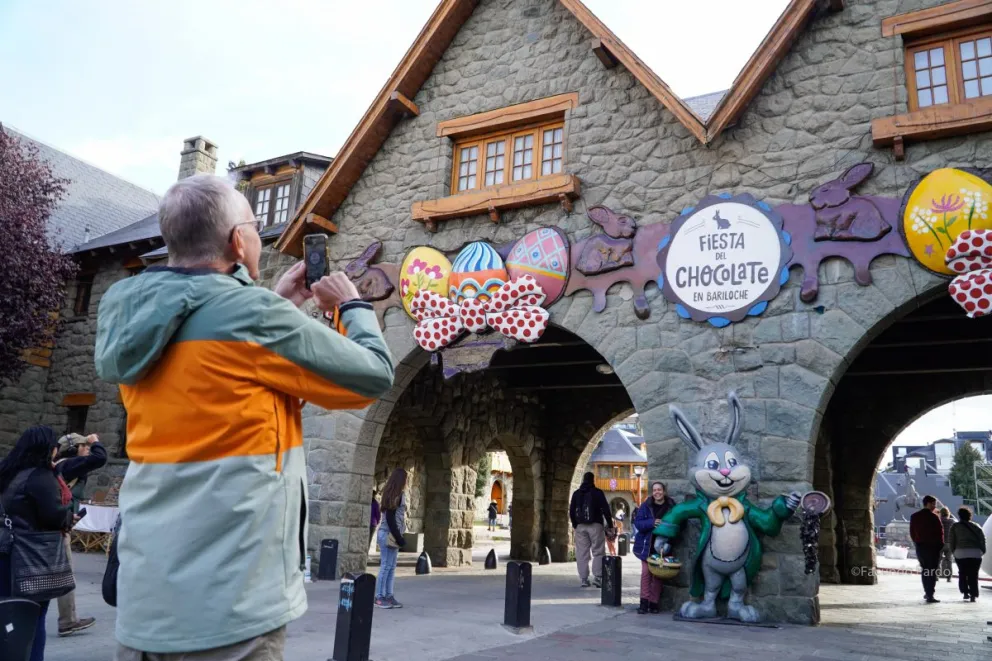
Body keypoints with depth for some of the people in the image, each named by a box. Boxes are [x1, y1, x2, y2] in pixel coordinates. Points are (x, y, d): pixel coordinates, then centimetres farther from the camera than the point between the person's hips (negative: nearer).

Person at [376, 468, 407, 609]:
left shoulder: (398, 495, 13)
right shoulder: (394, 496, -13)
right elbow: (389, 518, -17)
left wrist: (398, 536, 11)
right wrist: (398, 537, -16)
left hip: (392, 534, 9)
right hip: (388, 534, -9)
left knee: (391, 567, 9)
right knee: (386, 566, -5)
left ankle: (388, 596, 12)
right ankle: (379, 597, 0)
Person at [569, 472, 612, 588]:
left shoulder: (576, 493, 11)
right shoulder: (598, 492, -1)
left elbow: (571, 511, 12)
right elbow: (605, 509, -6)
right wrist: (610, 524, 0)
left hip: (580, 526, 3)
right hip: (595, 525, -3)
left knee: (582, 553, 5)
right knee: (598, 552, 2)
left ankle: (584, 579, 2)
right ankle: (597, 577, -10)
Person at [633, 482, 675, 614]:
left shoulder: (672, 506, 0)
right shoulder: (646, 505, -1)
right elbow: (637, 523, -7)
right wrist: (652, 523, -23)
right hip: (647, 544, 0)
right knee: (646, 571, -4)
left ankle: (654, 603, 12)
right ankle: (644, 601, 3)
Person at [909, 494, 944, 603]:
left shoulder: (914, 517, 7)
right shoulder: (934, 517, -12)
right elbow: (940, 532, -10)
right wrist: (940, 545, 2)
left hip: (920, 547, 5)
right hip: (933, 547, -5)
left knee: (925, 570, 18)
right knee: (932, 571, -2)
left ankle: (927, 592, 23)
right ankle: (930, 595, -6)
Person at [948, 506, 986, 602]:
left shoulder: (955, 526, 7)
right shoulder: (976, 526, 12)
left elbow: (951, 541, 3)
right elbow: (982, 539, 4)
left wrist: (953, 551, 12)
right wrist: (982, 550, 11)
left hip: (960, 553, -1)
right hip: (975, 553, 1)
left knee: (962, 573, 13)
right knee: (973, 575, 2)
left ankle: (965, 592, 8)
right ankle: (973, 595, -5)